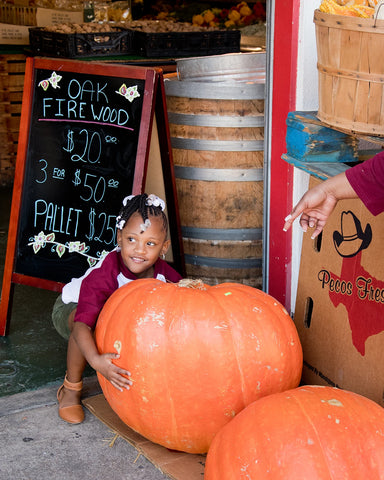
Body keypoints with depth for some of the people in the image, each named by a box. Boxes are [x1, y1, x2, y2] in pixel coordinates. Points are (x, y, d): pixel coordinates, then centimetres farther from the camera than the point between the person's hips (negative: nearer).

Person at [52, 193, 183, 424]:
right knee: (94, 322, -41)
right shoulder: (103, 274, -43)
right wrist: (96, 361, -66)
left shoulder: (162, 273, -26)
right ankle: (71, 388, -16)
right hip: (70, 308, -5)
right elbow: (82, 324, -50)